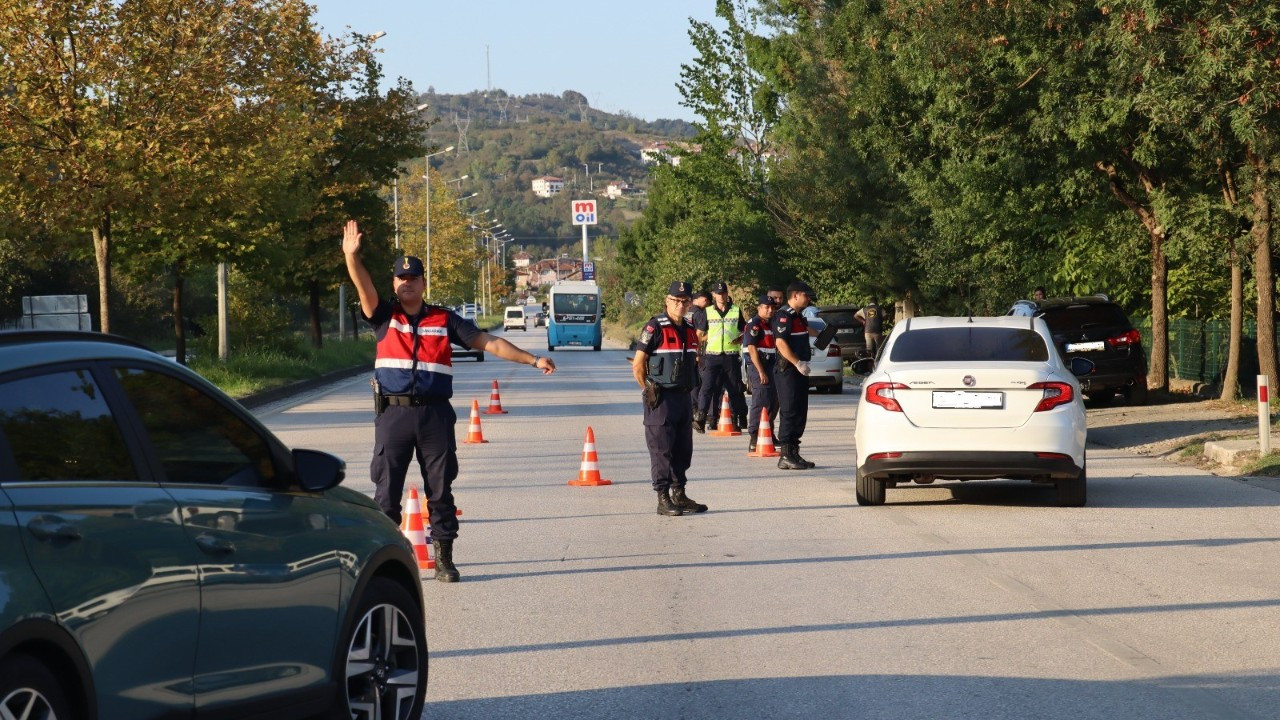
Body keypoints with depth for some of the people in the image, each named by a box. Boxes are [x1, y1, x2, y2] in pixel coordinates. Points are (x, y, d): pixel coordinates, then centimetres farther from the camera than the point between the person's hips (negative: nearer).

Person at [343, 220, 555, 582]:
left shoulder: (444, 320, 9)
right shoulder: (385, 316, 7)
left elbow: (488, 343, 9)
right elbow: (364, 286, -11)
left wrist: (532, 359, 2)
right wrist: (352, 256, -30)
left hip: (435, 415, 1)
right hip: (393, 413, -1)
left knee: (440, 490, 4)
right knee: (386, 490, -1)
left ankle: (444, 559, 10)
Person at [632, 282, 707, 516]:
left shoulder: (689, 330, 13)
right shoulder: (655, 328, -10)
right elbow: (638, 365, -11)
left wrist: (691, 388, 15)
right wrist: (648, 391, -9)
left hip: (684, 397, 8)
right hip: (662, 398, -8)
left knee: (683, 450, 11)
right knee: (662, 450, -4)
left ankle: (679, 495, 20)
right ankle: (663, 499, -1)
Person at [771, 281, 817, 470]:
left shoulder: (799, 316, 18)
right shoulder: (783, 315, -13)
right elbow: (781, 342, -22)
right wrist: (798, 363, -24)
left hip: (799, 371, 10)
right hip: (787, 371, -10)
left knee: (800, 412, 12)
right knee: (789, 412, -10)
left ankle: (794, 453, 18)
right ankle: (785, 456, -10)